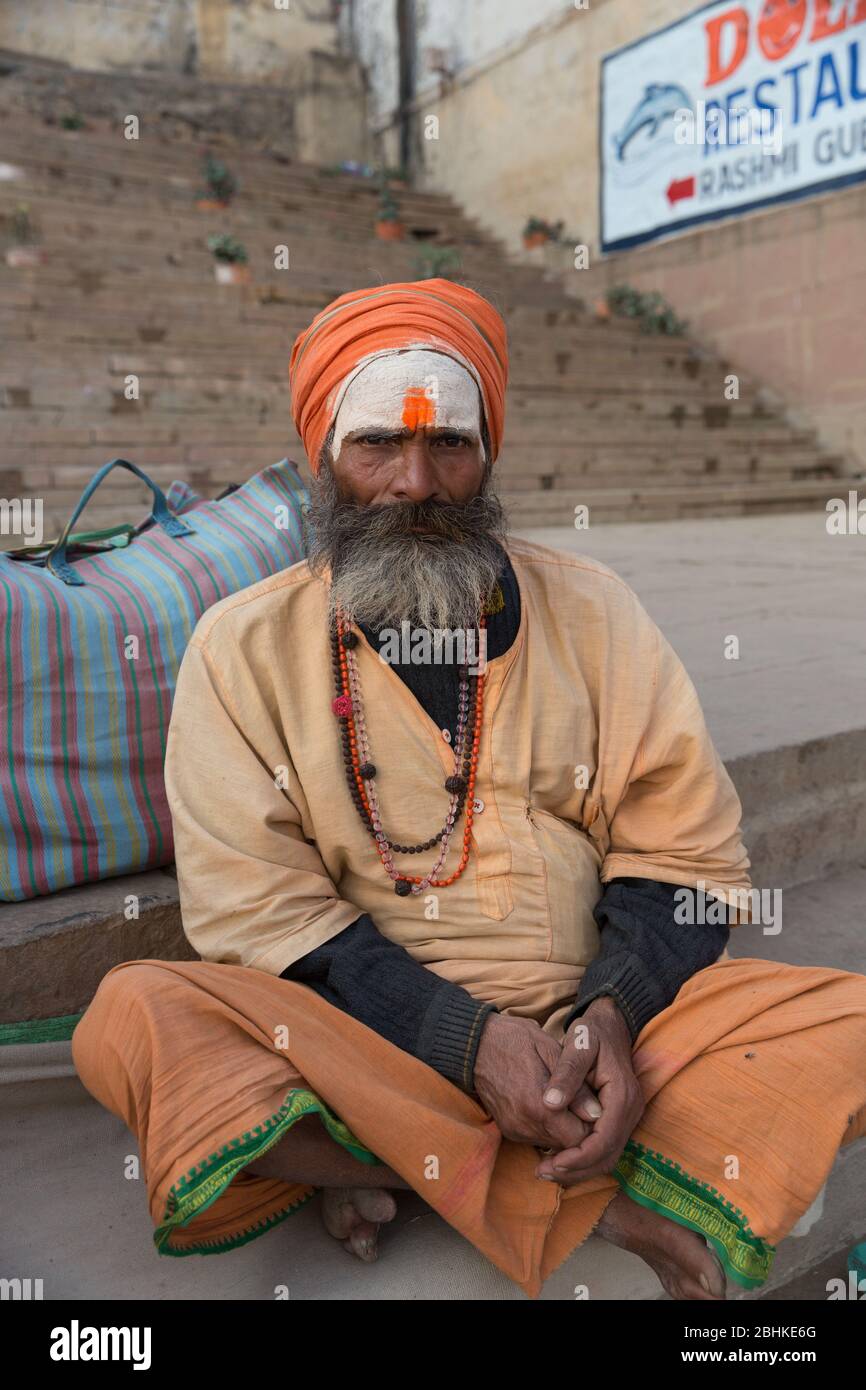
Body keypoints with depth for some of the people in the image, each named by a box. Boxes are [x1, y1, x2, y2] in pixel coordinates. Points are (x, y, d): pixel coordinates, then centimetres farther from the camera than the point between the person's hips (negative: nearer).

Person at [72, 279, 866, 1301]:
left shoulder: (589, 609, 4)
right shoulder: (244, 644, -1)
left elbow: (684, 853, 3)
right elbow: (256, 909, -7)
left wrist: (613, 1008, -16)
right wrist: (469, 1040, -18)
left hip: (589, 1028, 2)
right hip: (357, 1033, -1)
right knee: (132, 1020, -28)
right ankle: (595, 1201, -18)